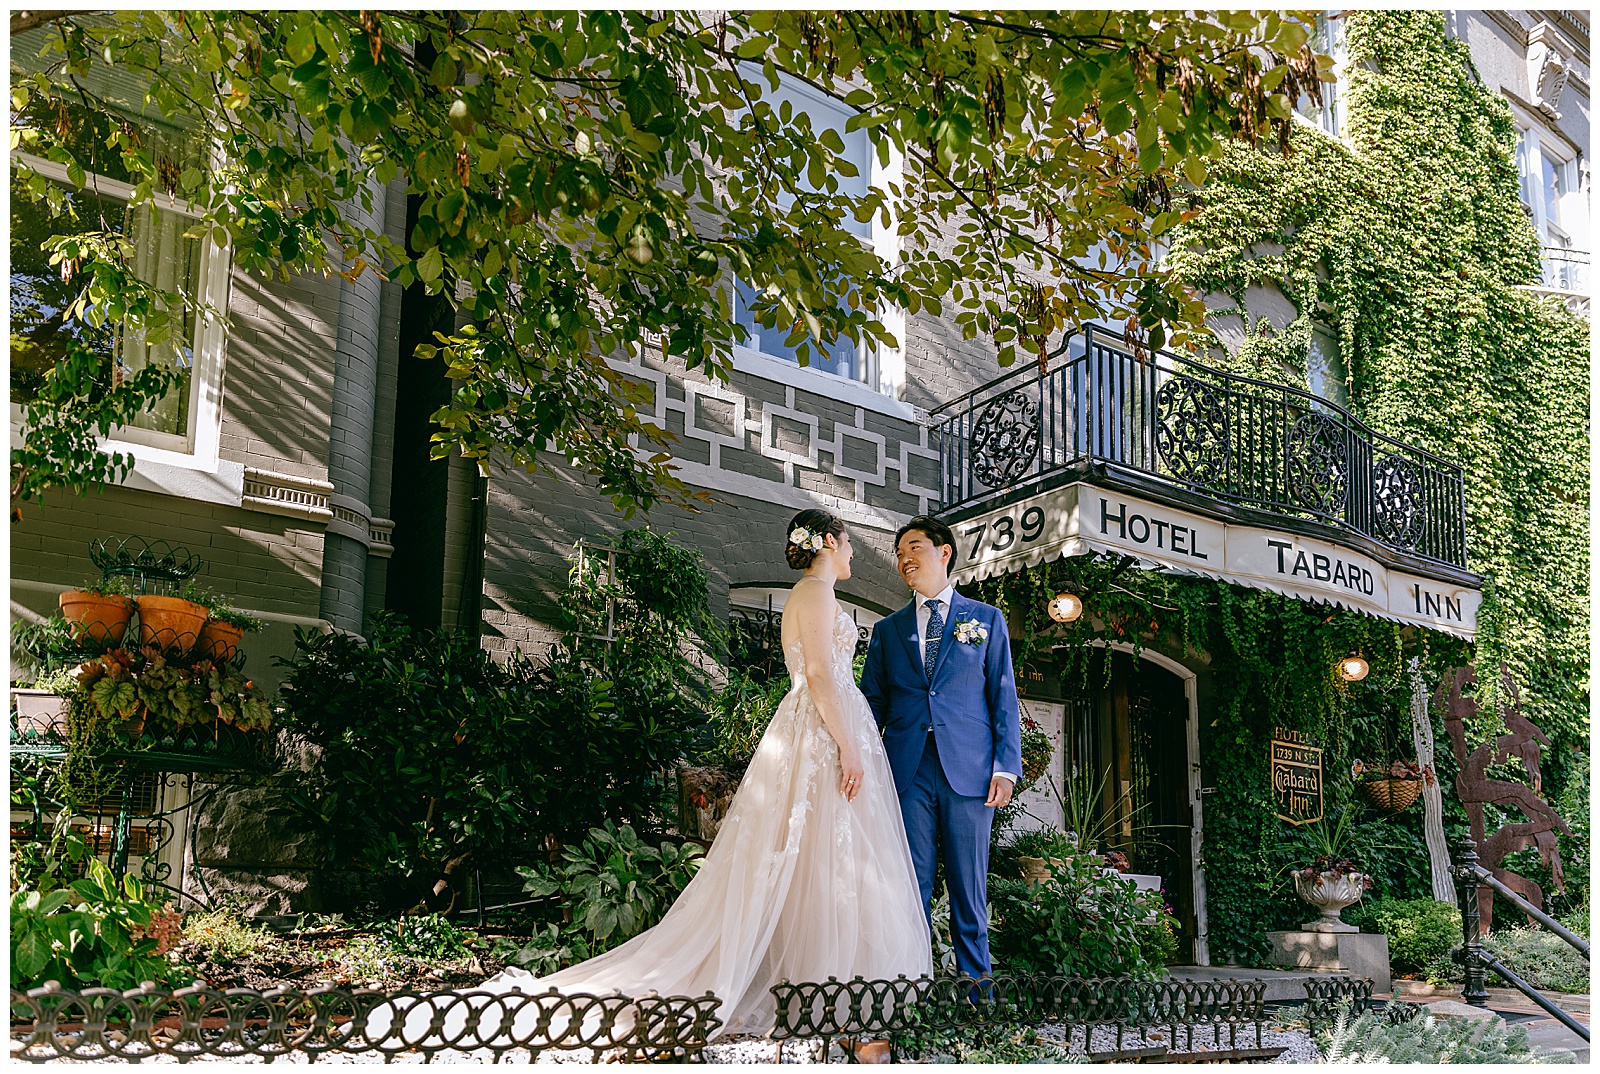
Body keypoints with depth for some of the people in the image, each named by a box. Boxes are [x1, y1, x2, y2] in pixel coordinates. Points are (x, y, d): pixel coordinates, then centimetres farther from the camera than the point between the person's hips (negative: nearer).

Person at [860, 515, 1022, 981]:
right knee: (911, 887, 1)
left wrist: (1006, 767, -3)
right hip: (907, 772, 2)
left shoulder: (986, 619, 11)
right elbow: (872, 704, 15)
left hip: (969, 770, -1)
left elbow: (1004, 697, 7)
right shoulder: (887, 630, 16)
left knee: (969, 888, 2)